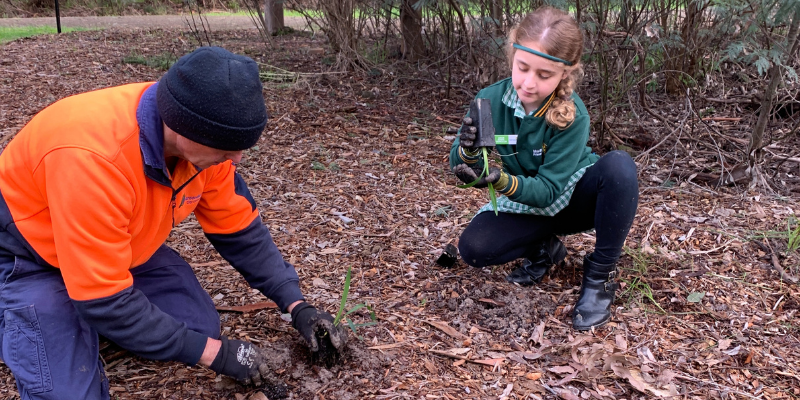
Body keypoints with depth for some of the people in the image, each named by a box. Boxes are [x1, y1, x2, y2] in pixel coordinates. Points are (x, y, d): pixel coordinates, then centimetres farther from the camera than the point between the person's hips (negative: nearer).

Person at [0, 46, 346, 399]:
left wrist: (296, 305, -11)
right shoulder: (92, 157, -42)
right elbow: (105, 301, -35)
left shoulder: (200, 141, -21)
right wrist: (213, 352, -28)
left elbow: (239, 230, -6)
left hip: (122, 243, 6)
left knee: (199, 327, -6)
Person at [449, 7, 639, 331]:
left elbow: (549, 190, -27)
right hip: (529, 204, 2)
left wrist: (502, 181, -46)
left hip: (575, 196, -2)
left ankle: (601, 274, -17)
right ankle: (544, 247, 7)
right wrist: (467, 151, -38)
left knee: (619, 165, -35)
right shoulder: (491, 100, -19)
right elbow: (461, 168, -14)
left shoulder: (573, 115, -27)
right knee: (473, 247, -24)